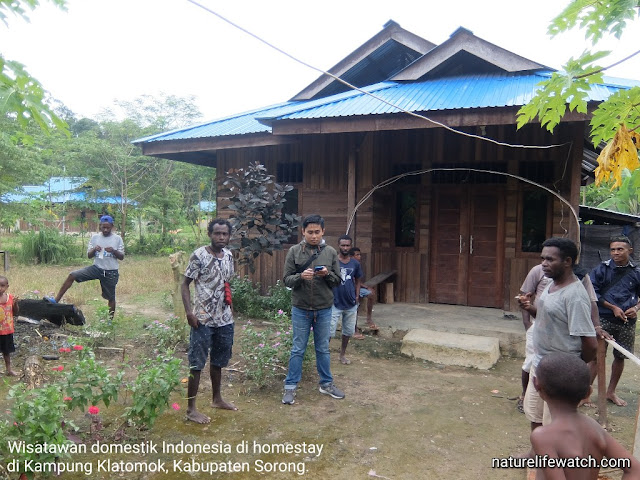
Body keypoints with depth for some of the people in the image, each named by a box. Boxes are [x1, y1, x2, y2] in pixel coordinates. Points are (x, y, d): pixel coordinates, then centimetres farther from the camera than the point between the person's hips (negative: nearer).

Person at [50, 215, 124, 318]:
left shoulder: (117, 239, -2)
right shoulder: (95, 237, 5)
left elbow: (122, 257, -2)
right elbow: (89, 255, 7)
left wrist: (113, 251, -21)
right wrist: (94, 250, -14)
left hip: (111, 272, -2)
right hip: (97, 268, 2)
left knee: (111, 297, 6)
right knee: (72, 275, -14)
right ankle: (56, 300, -10)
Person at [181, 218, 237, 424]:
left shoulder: (228, 256, 7)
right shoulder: (199, 255, -12)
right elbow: (185, 284, -9)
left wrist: (230, 307, 14)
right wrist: (189, 311, -18)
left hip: (224, 319, 6)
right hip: (203, 319, -6)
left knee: (218, 360, 19)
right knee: (197, 363, 0)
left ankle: (217, 399, 35)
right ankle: (191, 409, 10)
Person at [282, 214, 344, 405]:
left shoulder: (331, 252, 1)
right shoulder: (294, 251, -4)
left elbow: (338, 281, 4)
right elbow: (287, 279, -4)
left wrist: (327, 274, -17)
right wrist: (301, 277, -24)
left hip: (324, 309, 2)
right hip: (301, 309, -1)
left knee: (323, 349, 15)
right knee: (298, 349, 7)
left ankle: (326, 384, 29)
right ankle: (290, 387, 19)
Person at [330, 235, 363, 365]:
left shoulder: (355, 263, 3)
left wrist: (357, 296, 4)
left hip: (351, 305, 4)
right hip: (335, 304, -4)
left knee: (348, 331, 15)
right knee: (329, 332, -5)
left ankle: (342, 354, 33)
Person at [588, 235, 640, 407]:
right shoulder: (601, 269, -5)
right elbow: (593, 293, -6)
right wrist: (613, 308, -11)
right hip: (604, 320, -3)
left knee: (620, 357, 14)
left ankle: (611, 392, 31)